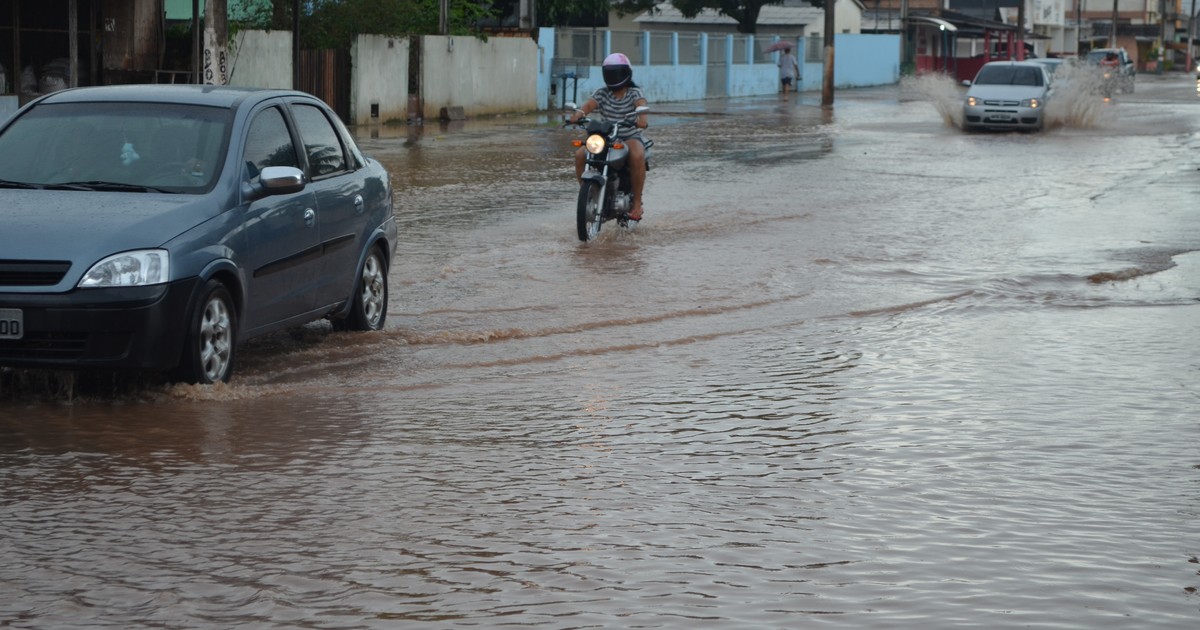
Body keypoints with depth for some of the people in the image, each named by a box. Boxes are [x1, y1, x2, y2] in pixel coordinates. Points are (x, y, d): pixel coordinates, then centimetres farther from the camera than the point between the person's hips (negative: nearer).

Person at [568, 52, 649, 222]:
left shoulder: (634, 92, -1)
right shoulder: (602, 93, 6)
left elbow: (641, 104, -22)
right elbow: (590, 104, -13)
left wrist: (642, 116, -46)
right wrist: (579, 113, -37)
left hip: (631, 136, -3)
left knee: (637, 156, -36)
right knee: (580, 155, -19)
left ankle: (637, 202, -23)